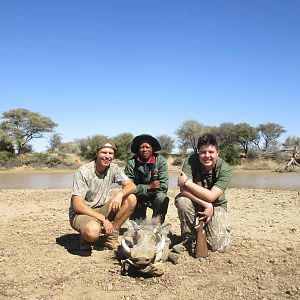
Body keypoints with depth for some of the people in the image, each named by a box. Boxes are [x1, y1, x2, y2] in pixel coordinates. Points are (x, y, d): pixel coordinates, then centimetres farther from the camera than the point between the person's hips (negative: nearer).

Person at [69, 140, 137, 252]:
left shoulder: (113, 168, -3)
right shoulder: (83, 172, -19)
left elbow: (132, 186, -8)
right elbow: (77, 205, -23)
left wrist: (120, 194, -31)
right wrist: (103, 219, -26)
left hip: (101, 209, 6)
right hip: (81, 213, -6)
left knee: (131, 199, -13)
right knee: (93, 231, -39)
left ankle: (111, 238, -3)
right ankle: (86, 237, 1)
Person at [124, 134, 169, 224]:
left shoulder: (161, 161, -15)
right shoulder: (131, 163, -13)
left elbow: (163, 187, -20)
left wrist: (141, 190, -18)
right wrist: (148, 187, -25)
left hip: (155, 196, -1)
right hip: (138, 199, 1)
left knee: (162, 197, -30)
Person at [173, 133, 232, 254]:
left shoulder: (225, 169, -21)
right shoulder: (191, 161, -20)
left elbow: (211, 196, -30)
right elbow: (183, 190, -29)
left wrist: (187, 182, -29)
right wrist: (206, 205, -34)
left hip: (216, 205, 0)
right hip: (194, 203, 1)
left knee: (219, 247, -17)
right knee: (181, 200, -34)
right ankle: (187, 239, -9)